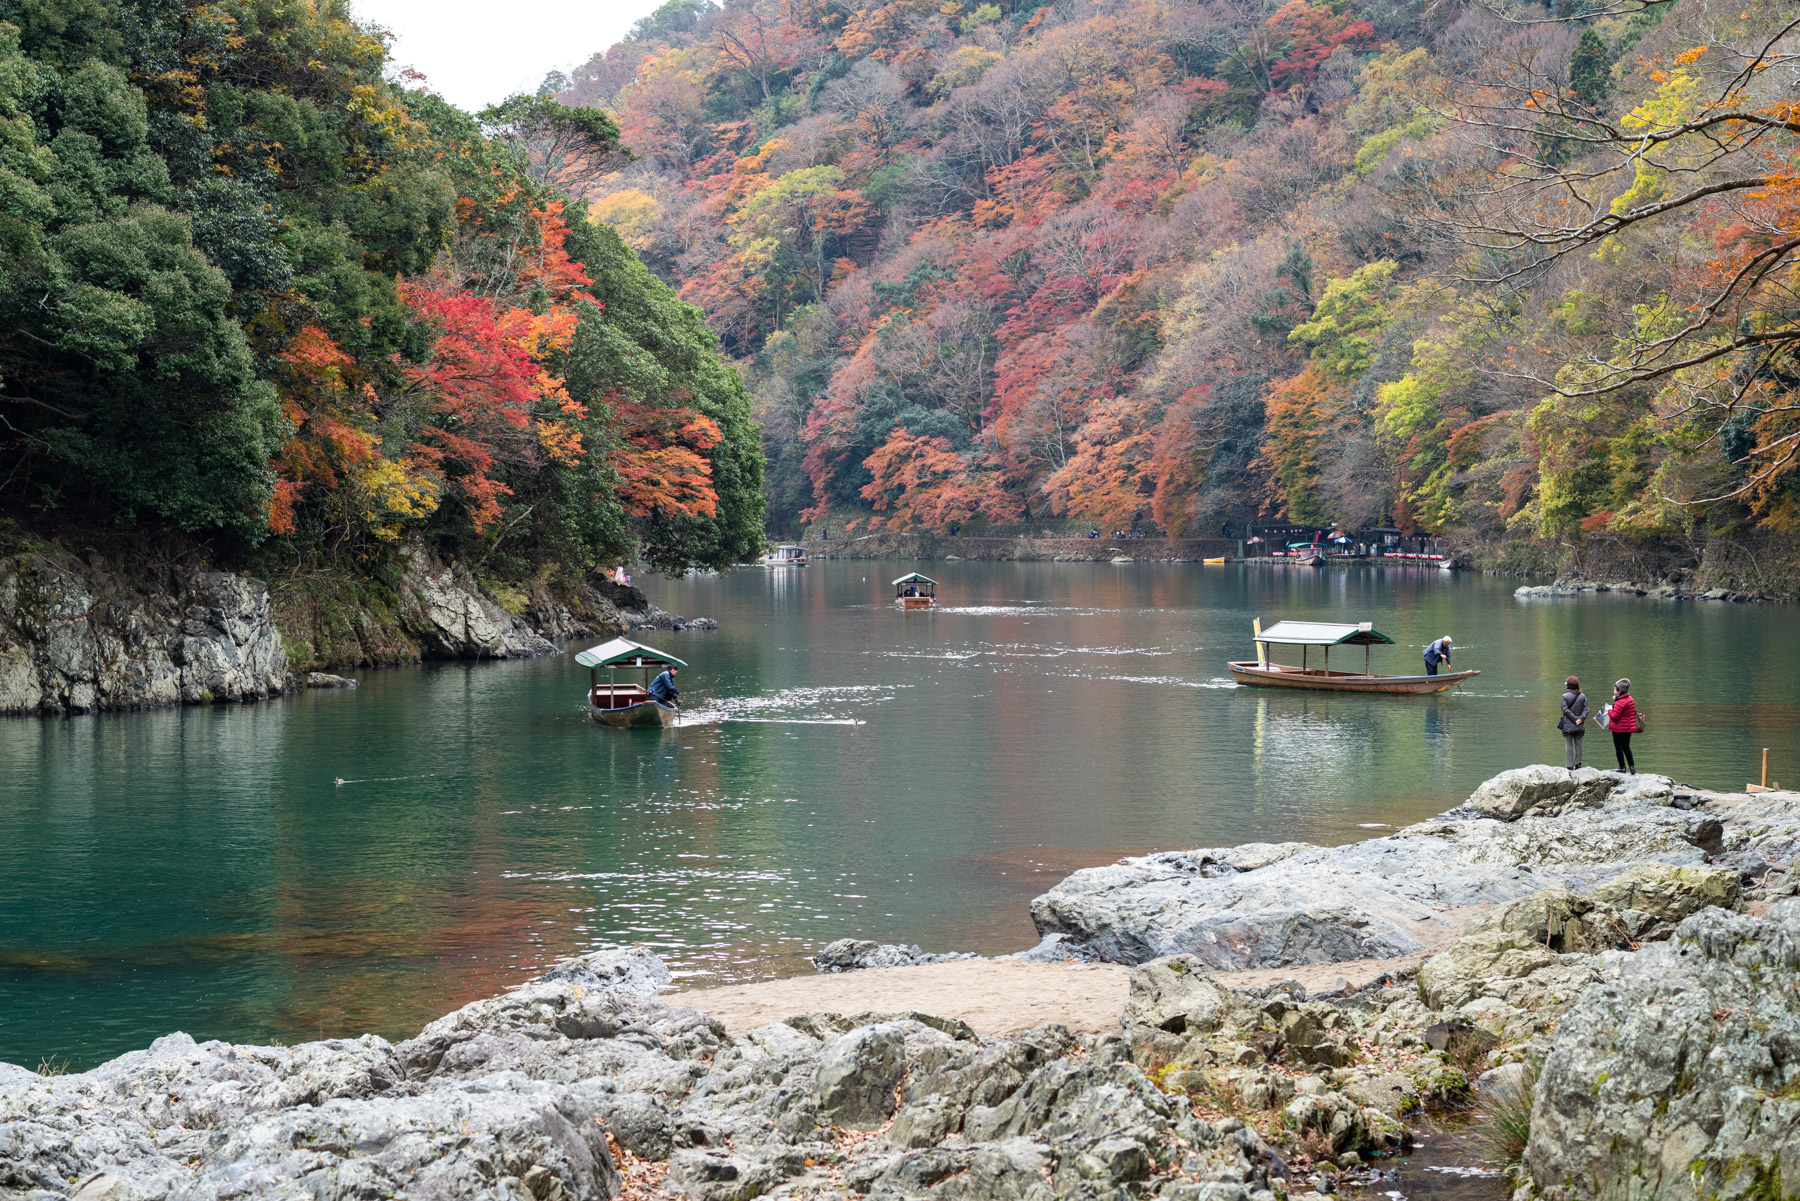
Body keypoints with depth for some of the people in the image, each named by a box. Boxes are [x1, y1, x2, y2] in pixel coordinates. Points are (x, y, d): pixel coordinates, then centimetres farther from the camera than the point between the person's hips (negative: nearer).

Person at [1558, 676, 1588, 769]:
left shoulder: (1565, 696, -8)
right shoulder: (1582, 696, 3)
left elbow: (1566, 710, -13)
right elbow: (1586, 709, -3)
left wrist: (1575, 719, -12)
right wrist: (1581, 719, -10)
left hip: (1568, 726, -3)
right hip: (1579, 726, 3)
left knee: (1568, 746, 2)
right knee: (1578, 744, 13)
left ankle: (1569, 765, 0)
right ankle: (1578, 762, 11)